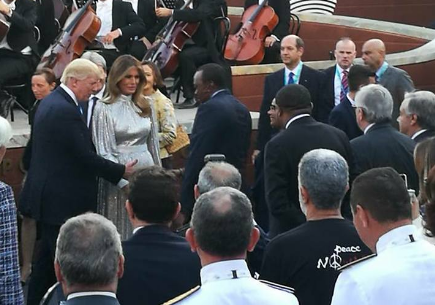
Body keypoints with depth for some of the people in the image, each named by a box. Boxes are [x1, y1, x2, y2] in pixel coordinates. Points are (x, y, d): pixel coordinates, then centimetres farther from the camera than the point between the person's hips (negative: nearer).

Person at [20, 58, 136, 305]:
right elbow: (84, 156, -21)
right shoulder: (65, 110, -22)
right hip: (63, 200, -11)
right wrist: (121, 172, -10)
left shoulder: (51, 102, 11)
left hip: (49, 196, 11)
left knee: (49, 257, 18)